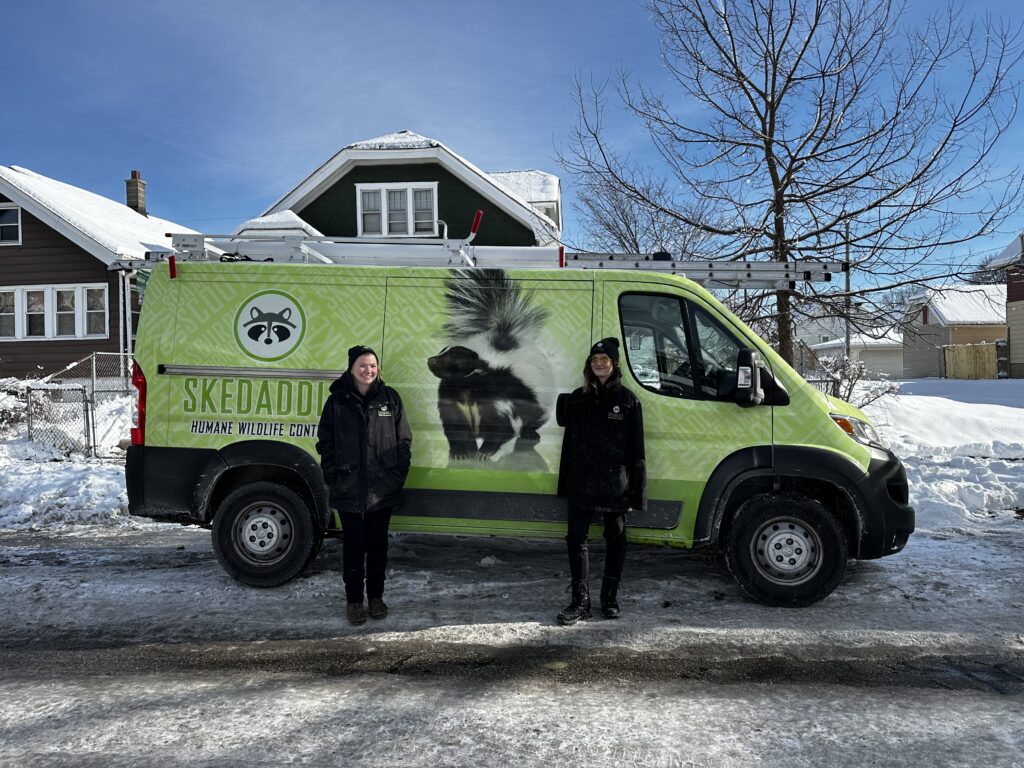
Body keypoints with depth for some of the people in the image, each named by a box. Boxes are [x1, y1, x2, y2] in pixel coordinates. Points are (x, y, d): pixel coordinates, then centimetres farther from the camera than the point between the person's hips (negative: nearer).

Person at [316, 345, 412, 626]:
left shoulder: (390, 398, 1)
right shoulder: (337, 401, 0)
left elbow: (404, 441, 3)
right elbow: (325, 443, 3)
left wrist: (397, 476, -3)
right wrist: (334, 478, -4)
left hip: (383, 491, 1)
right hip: (348, 492, -1)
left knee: (378, 545, 13)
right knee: (353, 546, 9)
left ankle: (376, 596, 28)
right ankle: (354, 600, 23)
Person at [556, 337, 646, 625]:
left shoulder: (628, 400, -1)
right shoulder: (577, 399, 8)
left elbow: (636, 450, -2)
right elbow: (568, 443, 11)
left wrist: (636, 492, -8)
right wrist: (565, 483, 7)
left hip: (615, 485, -2)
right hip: (581, 483, 3)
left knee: (615, 540, 9)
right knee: (576, 539, 1)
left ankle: (610, 599, 22)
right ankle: (580, 601, 10)